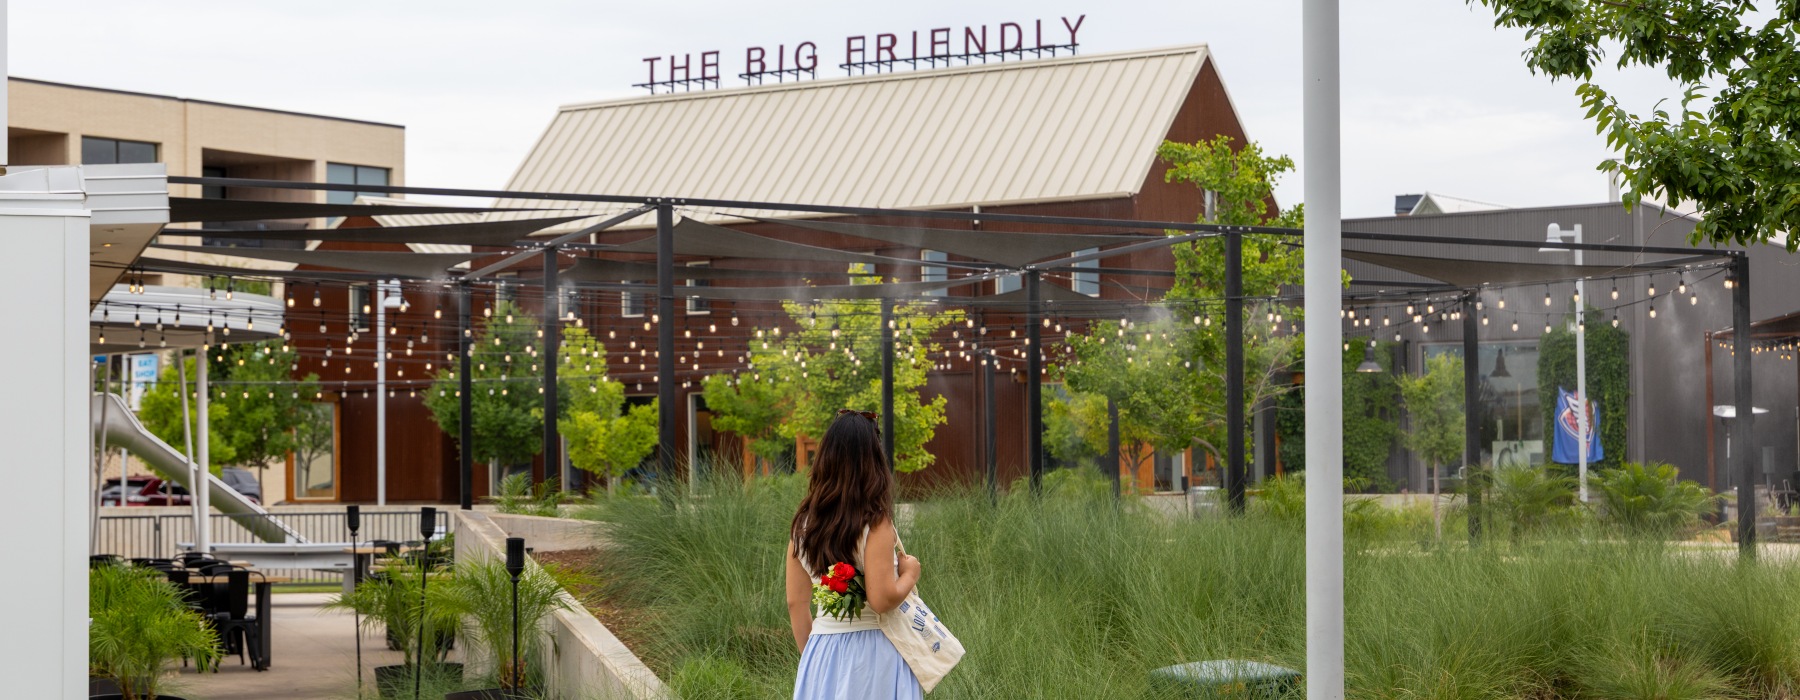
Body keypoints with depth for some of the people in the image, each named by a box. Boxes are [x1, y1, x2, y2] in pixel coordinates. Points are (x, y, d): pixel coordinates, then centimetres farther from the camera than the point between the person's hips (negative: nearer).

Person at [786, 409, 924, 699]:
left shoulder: (804, 524, 3)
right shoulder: (874, 523, -13)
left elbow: (796, 603, 7)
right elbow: (883, 599, -19)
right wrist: (910, 572, -1)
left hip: (822, 653, 5)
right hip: (873, 651, -5)